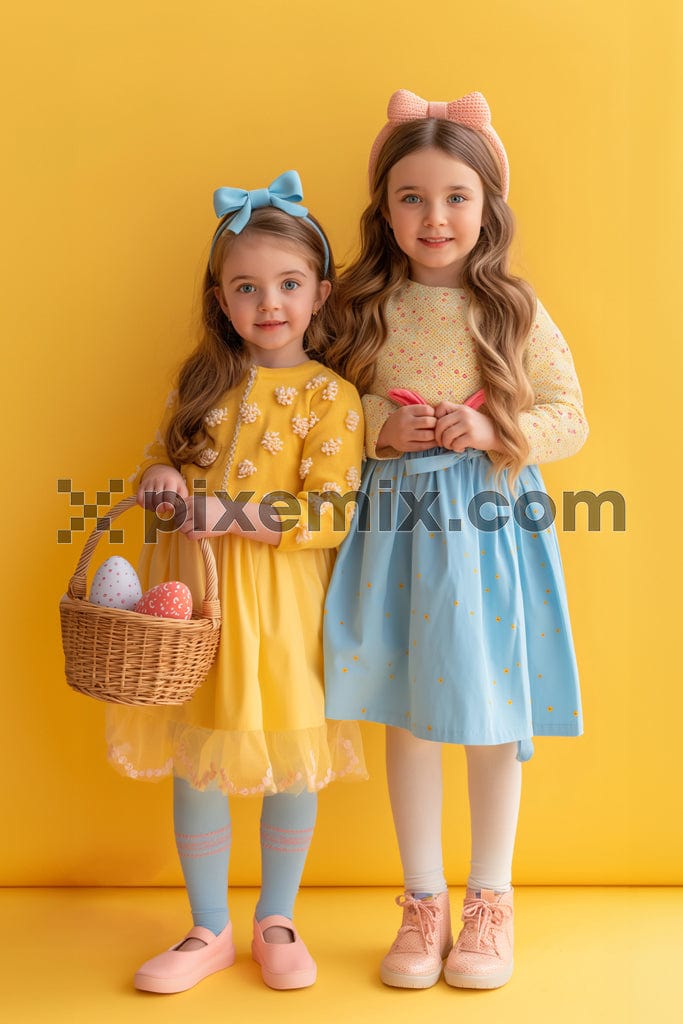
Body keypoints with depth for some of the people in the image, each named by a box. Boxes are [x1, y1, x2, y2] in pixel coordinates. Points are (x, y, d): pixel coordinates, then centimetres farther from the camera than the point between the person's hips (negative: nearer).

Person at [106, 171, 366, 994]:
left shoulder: (331, 397, -7)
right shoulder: (204, 382, 8)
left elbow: (330, 514, -14)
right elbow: (162, 457, 19)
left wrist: (231, 513, -23)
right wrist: (158, 479, -5)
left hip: (281, 601, -4)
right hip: (191, 588, 4)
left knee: (291, 763, 7)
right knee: (194, 763, 9)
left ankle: (276, 922, 30)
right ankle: (209, 931, 27)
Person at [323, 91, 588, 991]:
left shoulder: (515, 311, -2)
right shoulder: (364, 307, 1)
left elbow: (570, 420, 1)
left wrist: (497, 430, -16)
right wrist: (380, 426, -11)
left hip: (493, 523, -1)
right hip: (397, 524, 2)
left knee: (493, 719, 8)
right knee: (408, 716, 9)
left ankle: (491, 900, 27)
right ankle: (423, 903, 26)